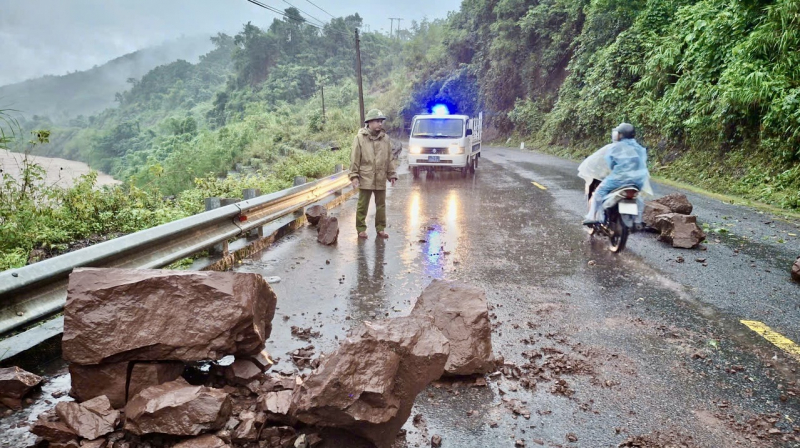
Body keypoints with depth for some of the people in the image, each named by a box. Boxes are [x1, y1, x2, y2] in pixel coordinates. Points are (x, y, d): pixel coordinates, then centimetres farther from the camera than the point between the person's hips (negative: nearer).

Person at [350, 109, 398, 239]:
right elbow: (355, 159, -5)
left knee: (381, 205, 11)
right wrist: (354, 175, -10)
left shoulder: (385, 138, 5)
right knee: (362, 206, 5)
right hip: (365, 179, -3)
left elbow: (389, 158, 10)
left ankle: (381, 229, 23)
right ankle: (361, 229, 16)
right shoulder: (360, 138, -6)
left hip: (381, 179, 4)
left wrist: (392, 174, 9)